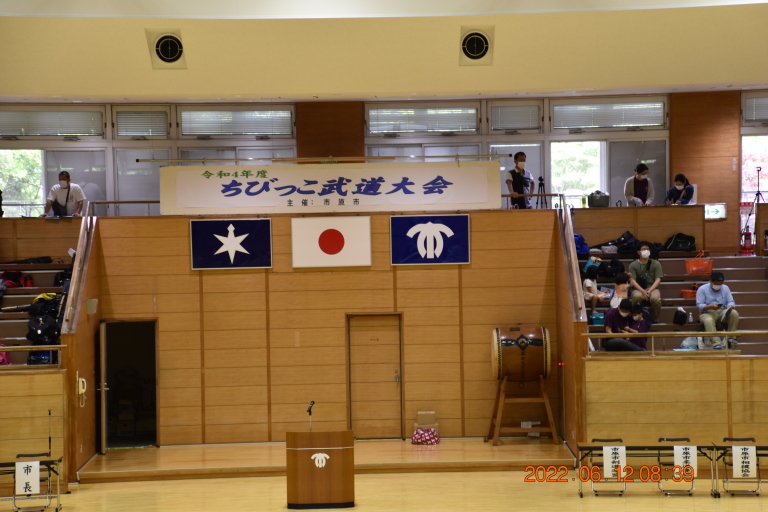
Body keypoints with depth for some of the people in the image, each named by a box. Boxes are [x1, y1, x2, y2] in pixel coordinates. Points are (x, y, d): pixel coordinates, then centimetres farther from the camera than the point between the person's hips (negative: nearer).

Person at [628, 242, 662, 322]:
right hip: (638, 289, -1)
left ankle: (655, 319, -9)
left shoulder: (656, 264, 8)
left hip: (652, 288, 1)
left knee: (655, 298, -35)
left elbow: (658, 280, 0)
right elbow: (632, 281, -4)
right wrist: (643, 291, -20)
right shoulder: (633, 265, 6)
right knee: (637, 296, -38)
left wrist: (649, 291, -17)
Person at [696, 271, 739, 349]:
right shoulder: (702, 289, -3)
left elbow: (731, 301, 4)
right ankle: (716, 343, -49)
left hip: (722, 312, 4)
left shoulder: (725, 288, 9)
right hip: (707, 313, -4)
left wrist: (730, 306, -21)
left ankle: (730, 336, -17)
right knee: (709, 321, -40)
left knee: (734, 313, -27)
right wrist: (711, 306, -28)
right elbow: (699, 305, -9)